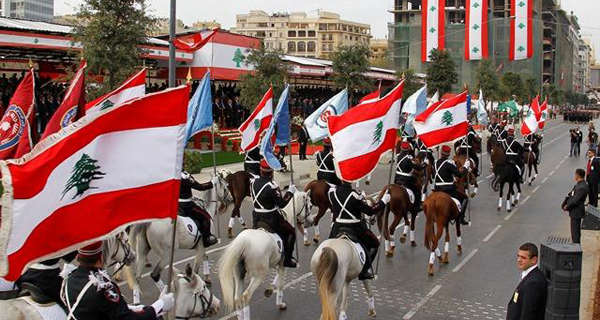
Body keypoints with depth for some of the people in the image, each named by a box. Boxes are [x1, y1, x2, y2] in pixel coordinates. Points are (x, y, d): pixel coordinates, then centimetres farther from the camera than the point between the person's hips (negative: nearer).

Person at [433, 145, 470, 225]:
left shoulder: (435, 163, 6)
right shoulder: (449, 163, -12)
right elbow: (460, 174, -12)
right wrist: (465, 166, 2)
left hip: (437, 189, 6)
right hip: (449, 190, -6)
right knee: (465, 198, 10)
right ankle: (461, 217, 0)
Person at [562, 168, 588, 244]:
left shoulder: (582, 187, -25)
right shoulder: (579, 184, 6)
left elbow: (575, 201, -24)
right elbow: (570, 194, 12)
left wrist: (567, 207, -10)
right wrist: (564, 203, 3)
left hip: (576, 212, -10)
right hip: (575, 212, 10)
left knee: (575, 231, -2)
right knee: (575, 230, 19)